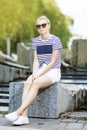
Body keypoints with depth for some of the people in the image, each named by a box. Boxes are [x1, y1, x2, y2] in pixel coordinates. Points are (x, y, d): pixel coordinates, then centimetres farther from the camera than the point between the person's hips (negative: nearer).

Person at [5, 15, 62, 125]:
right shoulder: (35, 41, 9)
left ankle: (18, 112, -37)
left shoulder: (55, 40, -8)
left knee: (36, 83, -33)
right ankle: (24, 116, -34)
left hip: (53, 71, -5)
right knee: (27, 83, -27)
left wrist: (39, 75, -17)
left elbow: (53, 62, -12)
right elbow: (36, 60, 5)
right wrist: (34, 74, -13)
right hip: (41, 70, 5)